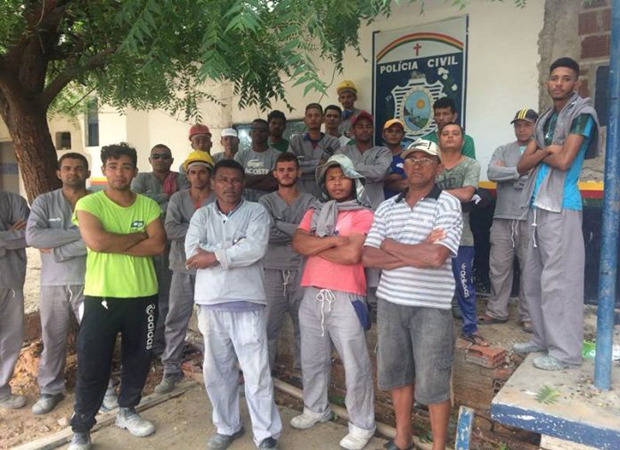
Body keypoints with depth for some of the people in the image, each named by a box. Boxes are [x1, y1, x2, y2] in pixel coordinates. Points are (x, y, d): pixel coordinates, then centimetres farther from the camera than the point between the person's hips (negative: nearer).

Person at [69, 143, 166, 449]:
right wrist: (138, 236, -12)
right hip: (101, 296, -3)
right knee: (92, 366, 5)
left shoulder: (148, 205, 2)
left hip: (143, 295, 3)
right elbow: (96, 242, -24)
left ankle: (127, 411, 39)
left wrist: (113, 244, -17)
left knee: (138, 359, 16)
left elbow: (158, 245, -11)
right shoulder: (89, 203, -6)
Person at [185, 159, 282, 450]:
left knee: (257, 371, 1)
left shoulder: (256, 212, 0)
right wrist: (234, 248, -14)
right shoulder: (201, 215, 9)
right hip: (211, 304, 4)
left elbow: (255, 249, -17)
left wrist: (215, 255, -14)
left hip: (247, 303, -3)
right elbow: (193, 251, -8)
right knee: (216, 370, 14)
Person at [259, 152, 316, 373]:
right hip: (273, 270, 0)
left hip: (301, 270, 1)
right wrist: (297, 231, -6)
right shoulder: (266, 201, 6)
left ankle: (303, 368, 23)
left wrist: (279, 225, -12)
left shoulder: (310, 201, 6)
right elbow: (268, 233, -10)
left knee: (304, 322, 8)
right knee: (268, 324, 4)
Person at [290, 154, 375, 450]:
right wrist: (332, 240, -15)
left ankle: (361, 425, 21)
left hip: (345, 298, -5)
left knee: (355, 365, 4)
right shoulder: (314, 212, 13)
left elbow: (352, 254, -18)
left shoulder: (363, 215, -4)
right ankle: (315, 409, 40)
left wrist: (315, 246, -6)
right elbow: (298, 243, -3)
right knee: (312, 359, 19)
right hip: (312, 295, 6)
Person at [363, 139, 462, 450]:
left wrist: (390, 245, -9)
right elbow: (367, 257, -3)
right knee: (396, 374, 18)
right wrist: (417, 253, -13)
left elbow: (436, 257, -22)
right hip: (390, 302, 5)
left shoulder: (448, 205, -7)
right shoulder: (387, 207, 6)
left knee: (433, 384, 7)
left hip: (431, 306, -4)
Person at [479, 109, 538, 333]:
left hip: (531, 219, -2)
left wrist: (507, 173, -8)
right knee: (499, 266, 6)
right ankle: (497, 311, 18)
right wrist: (521, 171, -12)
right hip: (503, 218, 2)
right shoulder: (503, 150, 13)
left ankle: (528, 315, 15)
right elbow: (492, 173, -5)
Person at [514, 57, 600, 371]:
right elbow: (522, 165, 10)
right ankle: (544, 338, 25)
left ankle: (566, 351, 4)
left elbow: (563, 161, -18)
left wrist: (539, 153, 0)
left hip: (561, 207, -8)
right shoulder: (545, 119, 18)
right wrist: (545, 150, -8)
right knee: (533, 277, 13)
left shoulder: (582, 114, -5)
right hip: (538, 206, 8)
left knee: (559, 280, -6)